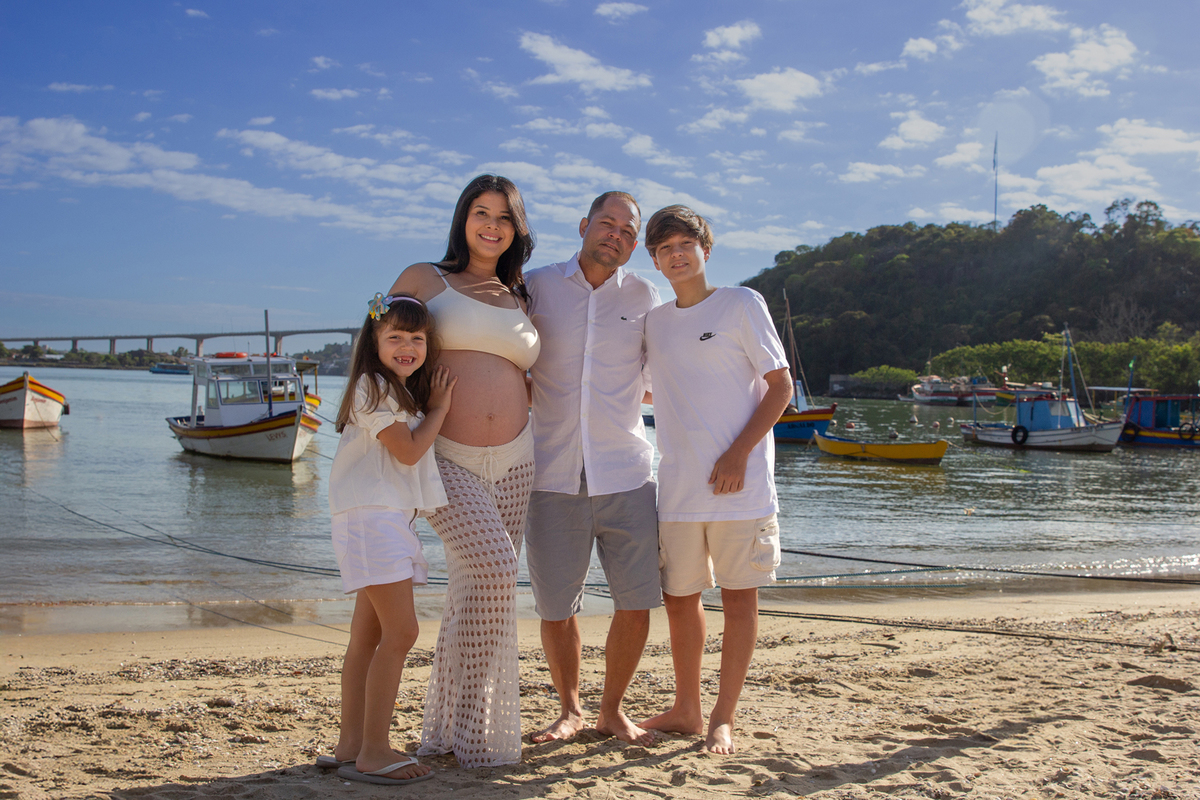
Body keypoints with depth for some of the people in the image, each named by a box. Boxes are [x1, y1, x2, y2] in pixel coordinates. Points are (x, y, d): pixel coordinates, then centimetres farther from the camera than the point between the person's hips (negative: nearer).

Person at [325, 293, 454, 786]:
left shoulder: (406, 391, 21)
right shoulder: (373, 386, -10)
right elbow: (408, 451, -13)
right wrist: (438, 409, -1)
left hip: (391, 517, 10)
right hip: (371, 517, -10)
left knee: (368, 636, 11)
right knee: (400, 633, -14)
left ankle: (351, 745, 16)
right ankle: (373, 752, -11)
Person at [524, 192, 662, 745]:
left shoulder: (644, 297, 9)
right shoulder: (536, 288, 4)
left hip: (626, 475, 1)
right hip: (553, 476, -1)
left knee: (636, 601, 0)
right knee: (555, 607, 4)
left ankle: (613, 711, 21)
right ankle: (569, 709, 26)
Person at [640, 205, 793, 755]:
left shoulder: (741, 305, -2)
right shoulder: (653, 321, 13)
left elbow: (780, 386, -4)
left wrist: (739, 453, -13)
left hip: (738, 483, -5)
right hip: (678, 487, 5)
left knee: (739, 598, 1)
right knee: (678, 596, 10)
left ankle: (723, 720, 11)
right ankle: (686, 710, 24)